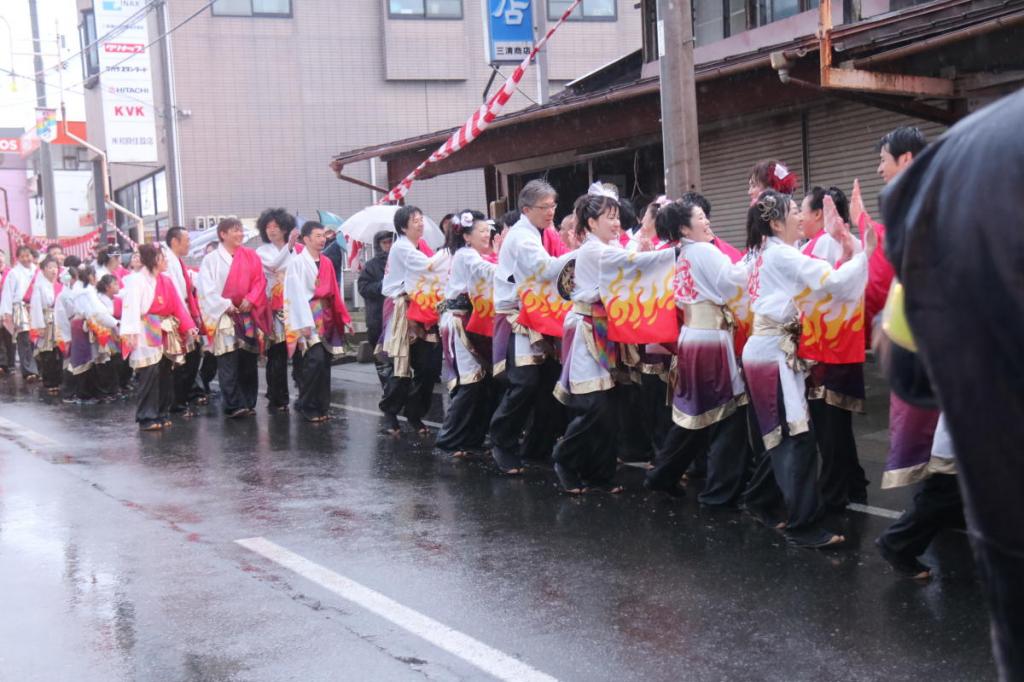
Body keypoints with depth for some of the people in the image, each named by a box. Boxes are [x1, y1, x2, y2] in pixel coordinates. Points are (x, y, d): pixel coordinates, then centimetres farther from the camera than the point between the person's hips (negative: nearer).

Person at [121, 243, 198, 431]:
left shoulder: (166, 281, 15)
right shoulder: (137, 280, -9)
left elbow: (178, 305, 11)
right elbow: (131, 307, -17)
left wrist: (188, 326, 1)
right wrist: (131, 333, -26)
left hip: (165, 334, 8)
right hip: (147, 335, -8)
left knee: (165, 374, 10)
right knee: (150, 375, -12)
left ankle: (162, 414, 20)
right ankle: (146, 418, -7)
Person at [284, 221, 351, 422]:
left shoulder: (326, 262, 14)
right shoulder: (297, 262, -6)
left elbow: (333, 292, 14)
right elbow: (297, 293, -11)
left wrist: (344, 317, 9)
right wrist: (304, 322, -18)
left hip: (326, 316, 7)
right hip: (309, 316, -7)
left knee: (325, 362, 6)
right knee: (315, 359, -16)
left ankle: (322, 406, 12)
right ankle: (306, 405, -4)